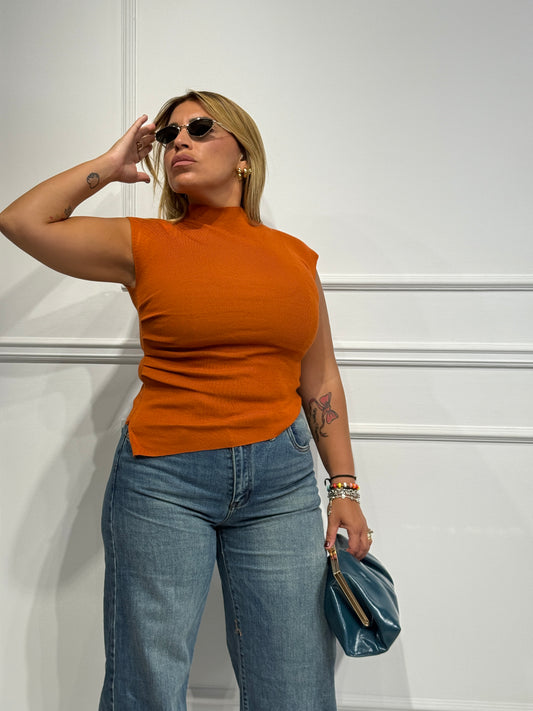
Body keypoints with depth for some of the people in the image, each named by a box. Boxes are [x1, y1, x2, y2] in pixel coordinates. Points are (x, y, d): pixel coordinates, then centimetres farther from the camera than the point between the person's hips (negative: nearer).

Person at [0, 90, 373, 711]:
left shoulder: (295, 257, 8)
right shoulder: (146, 245, 3)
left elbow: (319, 379, 12)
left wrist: (345, 488, 11)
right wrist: (112, 165, 4)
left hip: (280, 482, 2)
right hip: (165, 479, -1)